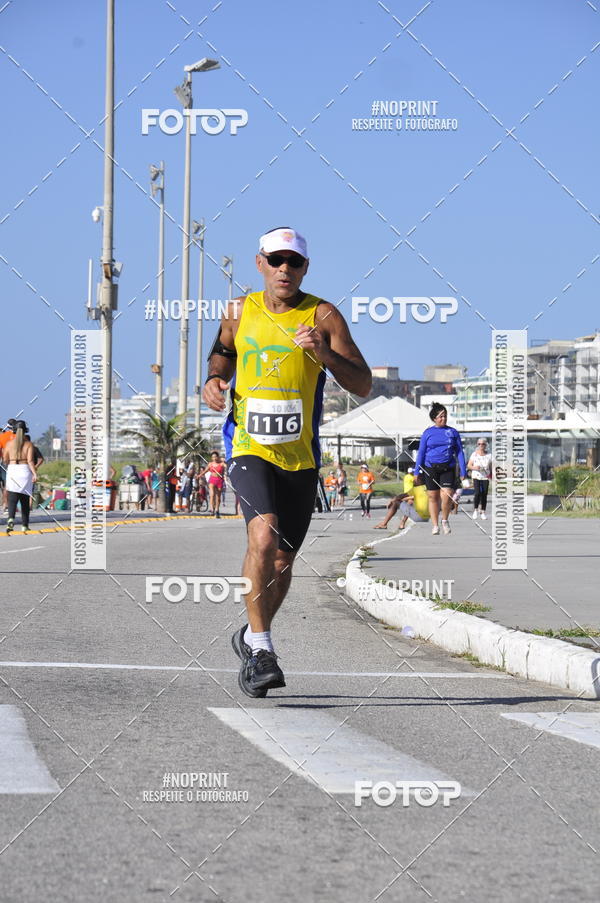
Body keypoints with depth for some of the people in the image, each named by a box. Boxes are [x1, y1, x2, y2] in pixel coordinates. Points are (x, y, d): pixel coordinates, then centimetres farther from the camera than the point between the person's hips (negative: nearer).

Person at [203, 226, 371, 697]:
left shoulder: (323, 316, -2)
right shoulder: (240, 311, 4)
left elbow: (363, 385, -5)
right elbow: (223, 350, 25)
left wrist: (324, 354, -21)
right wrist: (215, 379, 3)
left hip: (301, 456, 1)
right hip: (249, 448, -1)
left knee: (282, 561, 11)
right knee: (263, 537, -25)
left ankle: (251, 638, 37)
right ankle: (260, 650, -18)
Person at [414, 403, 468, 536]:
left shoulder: (453, 432, 7)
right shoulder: (428, 433, 5)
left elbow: (460, 453, 9)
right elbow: (421, 453, 8)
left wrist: (463, 473, 3)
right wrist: (416, 473, 5)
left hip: (448, 468, -1)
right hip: (431, 468, 1)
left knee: (447, 496, -14)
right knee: (433, 497, 4)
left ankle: (445, 520, 11)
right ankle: (435, 526, 16)